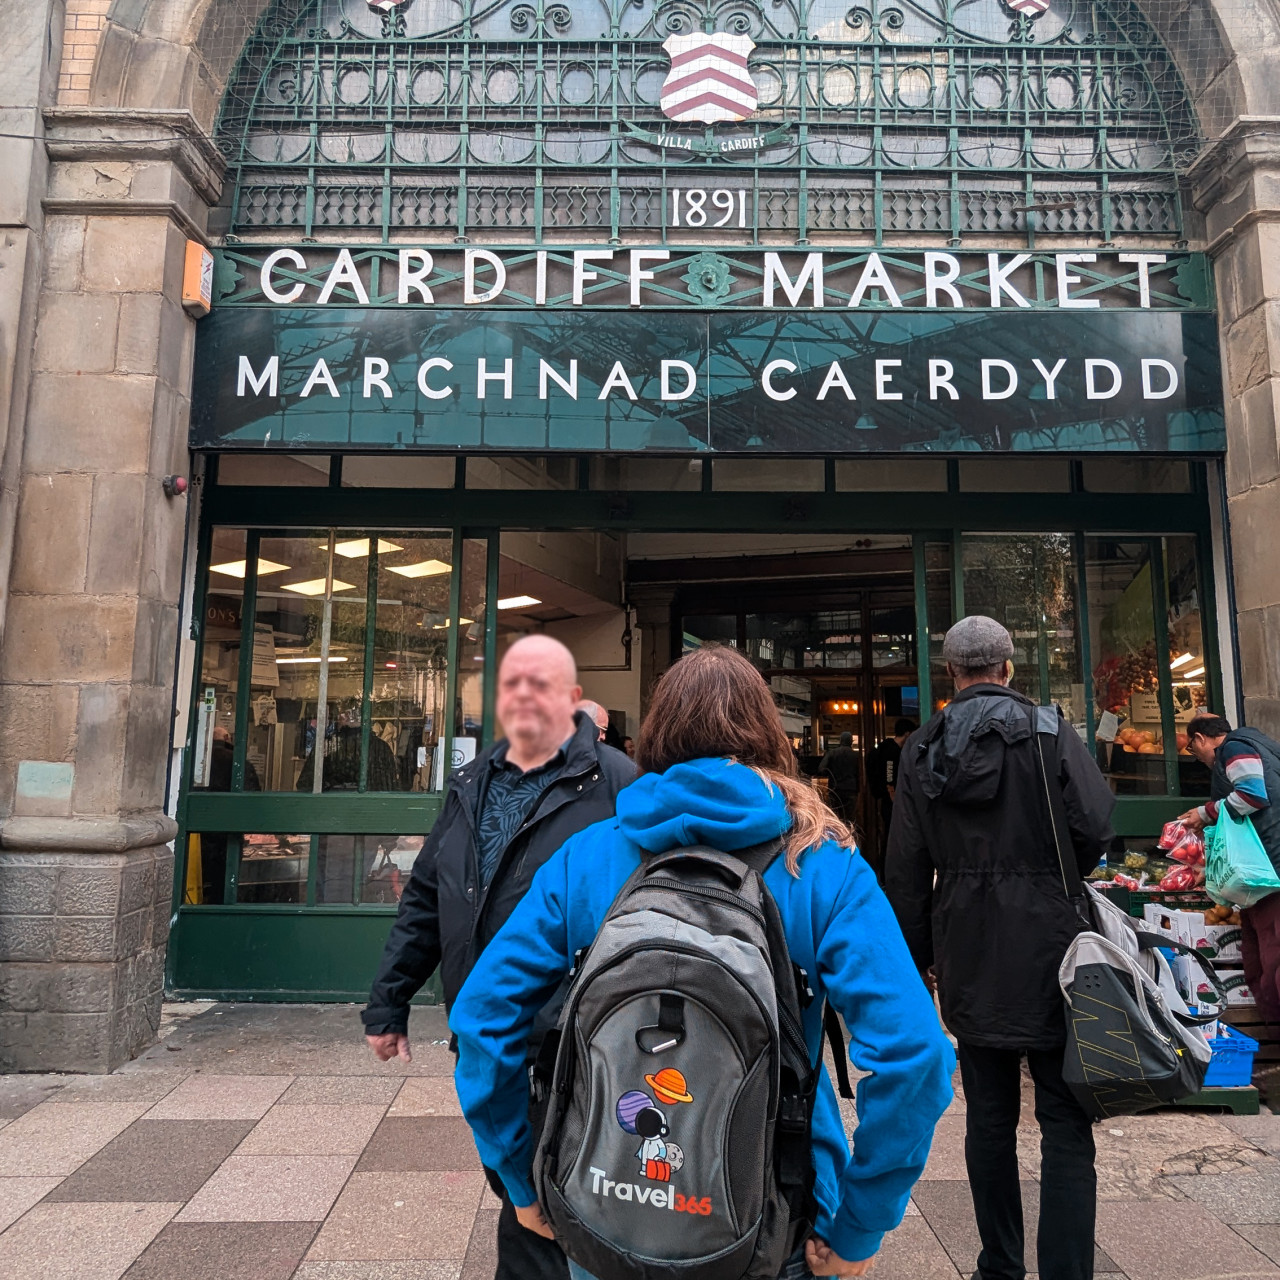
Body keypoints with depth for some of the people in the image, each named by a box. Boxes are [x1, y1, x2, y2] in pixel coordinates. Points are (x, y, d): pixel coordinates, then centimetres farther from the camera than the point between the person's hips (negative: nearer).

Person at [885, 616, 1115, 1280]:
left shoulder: (920, 750, 1)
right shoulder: (1049, 731, -6)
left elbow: (906, 869, 2)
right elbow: (1096, 825, -14)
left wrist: (918, 954, 11)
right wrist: (1061, 874, 8)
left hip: (968, 956, 3)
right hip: (1048, 947, -3)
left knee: (989, 1115, 15)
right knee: (1065, 1121, 7)